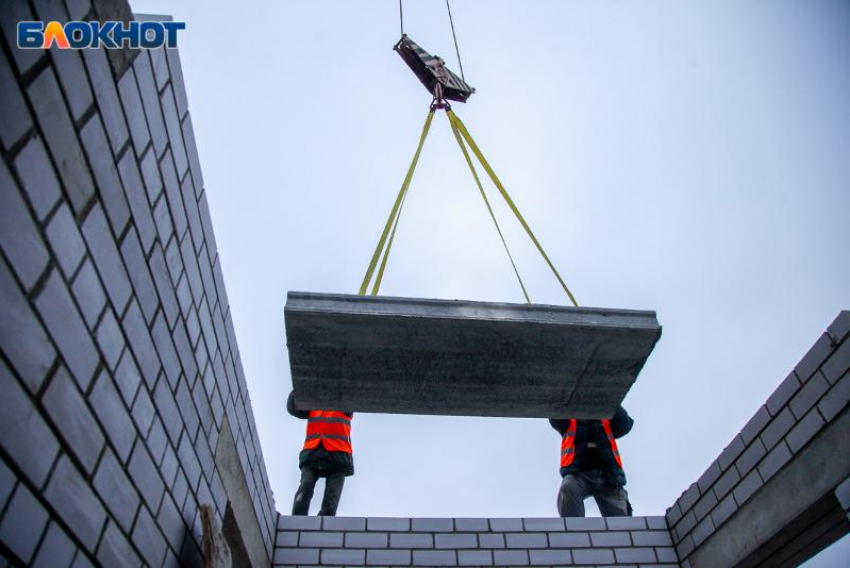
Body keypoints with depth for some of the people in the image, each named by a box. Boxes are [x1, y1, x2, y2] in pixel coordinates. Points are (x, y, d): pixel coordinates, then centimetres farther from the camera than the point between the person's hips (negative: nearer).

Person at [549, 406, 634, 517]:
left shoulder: (607, 421, 25)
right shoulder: (569, 421, 22)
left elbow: (625, 424, 6)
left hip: (608, 475, 2)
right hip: (578, 472, -1)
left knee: (620, 517, -13)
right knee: (568, 488, -33)